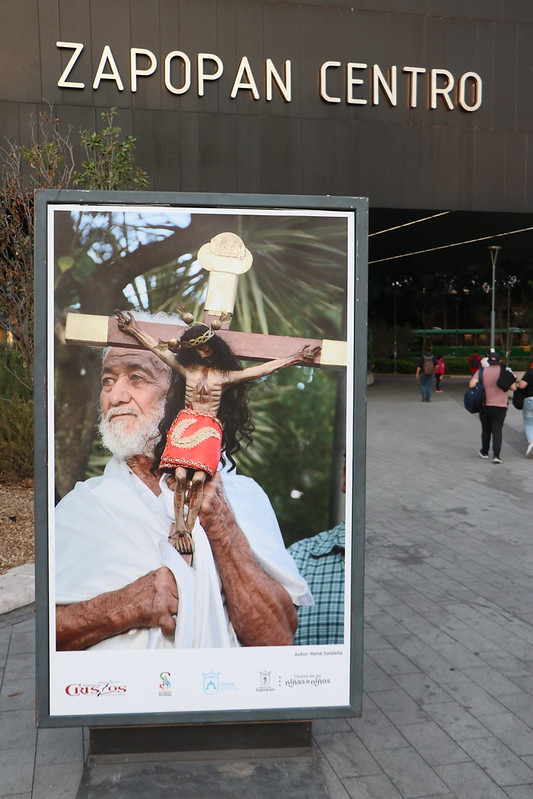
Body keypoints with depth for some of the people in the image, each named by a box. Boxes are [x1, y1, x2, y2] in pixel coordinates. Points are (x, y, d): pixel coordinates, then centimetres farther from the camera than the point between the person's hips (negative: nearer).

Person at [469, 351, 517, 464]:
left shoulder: (482, 371, -5)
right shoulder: (505, 372, -3)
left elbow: (472, 384, -17)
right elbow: (513, 387, -2)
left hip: (485, 405, 1)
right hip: (501, 406, -1)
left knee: (486, 429, 16)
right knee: (497, 430, -1)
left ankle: (484, 452, 29)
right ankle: (496, 455, -12)